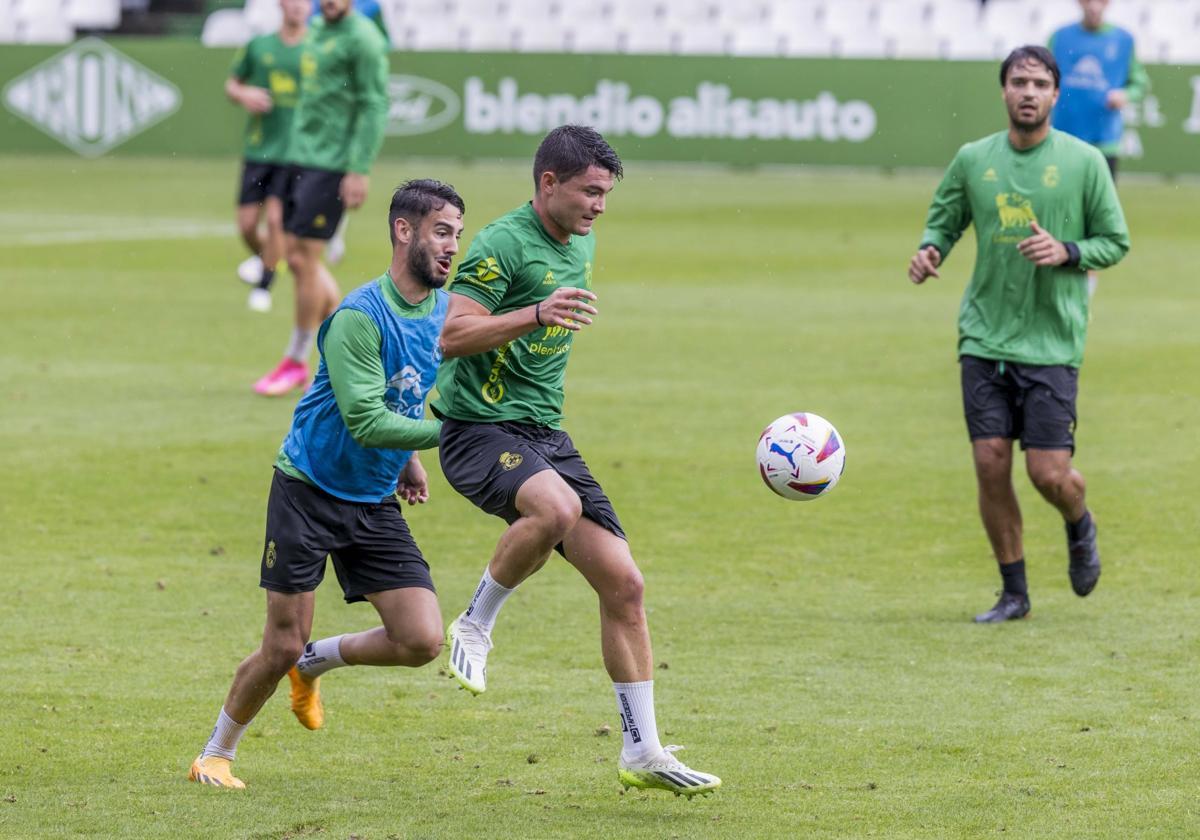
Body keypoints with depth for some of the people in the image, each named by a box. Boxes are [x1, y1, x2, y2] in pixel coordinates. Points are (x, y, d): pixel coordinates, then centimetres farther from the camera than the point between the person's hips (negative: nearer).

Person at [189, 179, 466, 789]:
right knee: (281, 650, -3)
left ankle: (315, 662, 19)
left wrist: (409, 459, 13)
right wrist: (447, 432, -28)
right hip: (308, 491, -6)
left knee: (422, 641, -8)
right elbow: (365, 422, -26)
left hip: (376, 504, 6)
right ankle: (214, 756, 21)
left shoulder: (442, 310, 3)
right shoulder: (358, 318, -21)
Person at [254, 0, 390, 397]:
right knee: (295, 256, 8)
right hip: (302, 156, 9)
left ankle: (295, 361, 6)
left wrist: (359, 170, -19)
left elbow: (375, 106, -15)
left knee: (306, 258, -6)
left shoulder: (361, 39, -12)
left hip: (332, 165, -9)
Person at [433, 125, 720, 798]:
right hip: (479, 430, -8)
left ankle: (643, 753, 7)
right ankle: (476, 627, -14)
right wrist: (536, 315, -32)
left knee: (623, 583, -1)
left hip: (544, 435, 8)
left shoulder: (583, 245, 14)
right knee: (557, 507, -39)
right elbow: (453, 336, -22)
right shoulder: (503, 244, -13)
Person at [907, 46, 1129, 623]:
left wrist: (1066, 252, -15)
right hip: (984, 338, 2)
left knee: (1049, 473, -7)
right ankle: (1013, 592, 13)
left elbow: (1115, 241, 3)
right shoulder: (972, 159, 5)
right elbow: (944, 219, 16)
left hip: (1052, 343, -2)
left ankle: (1080, 526, 30)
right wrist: (929, 250, -6)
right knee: (990, 463, -3)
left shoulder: (1084, 162, -2)